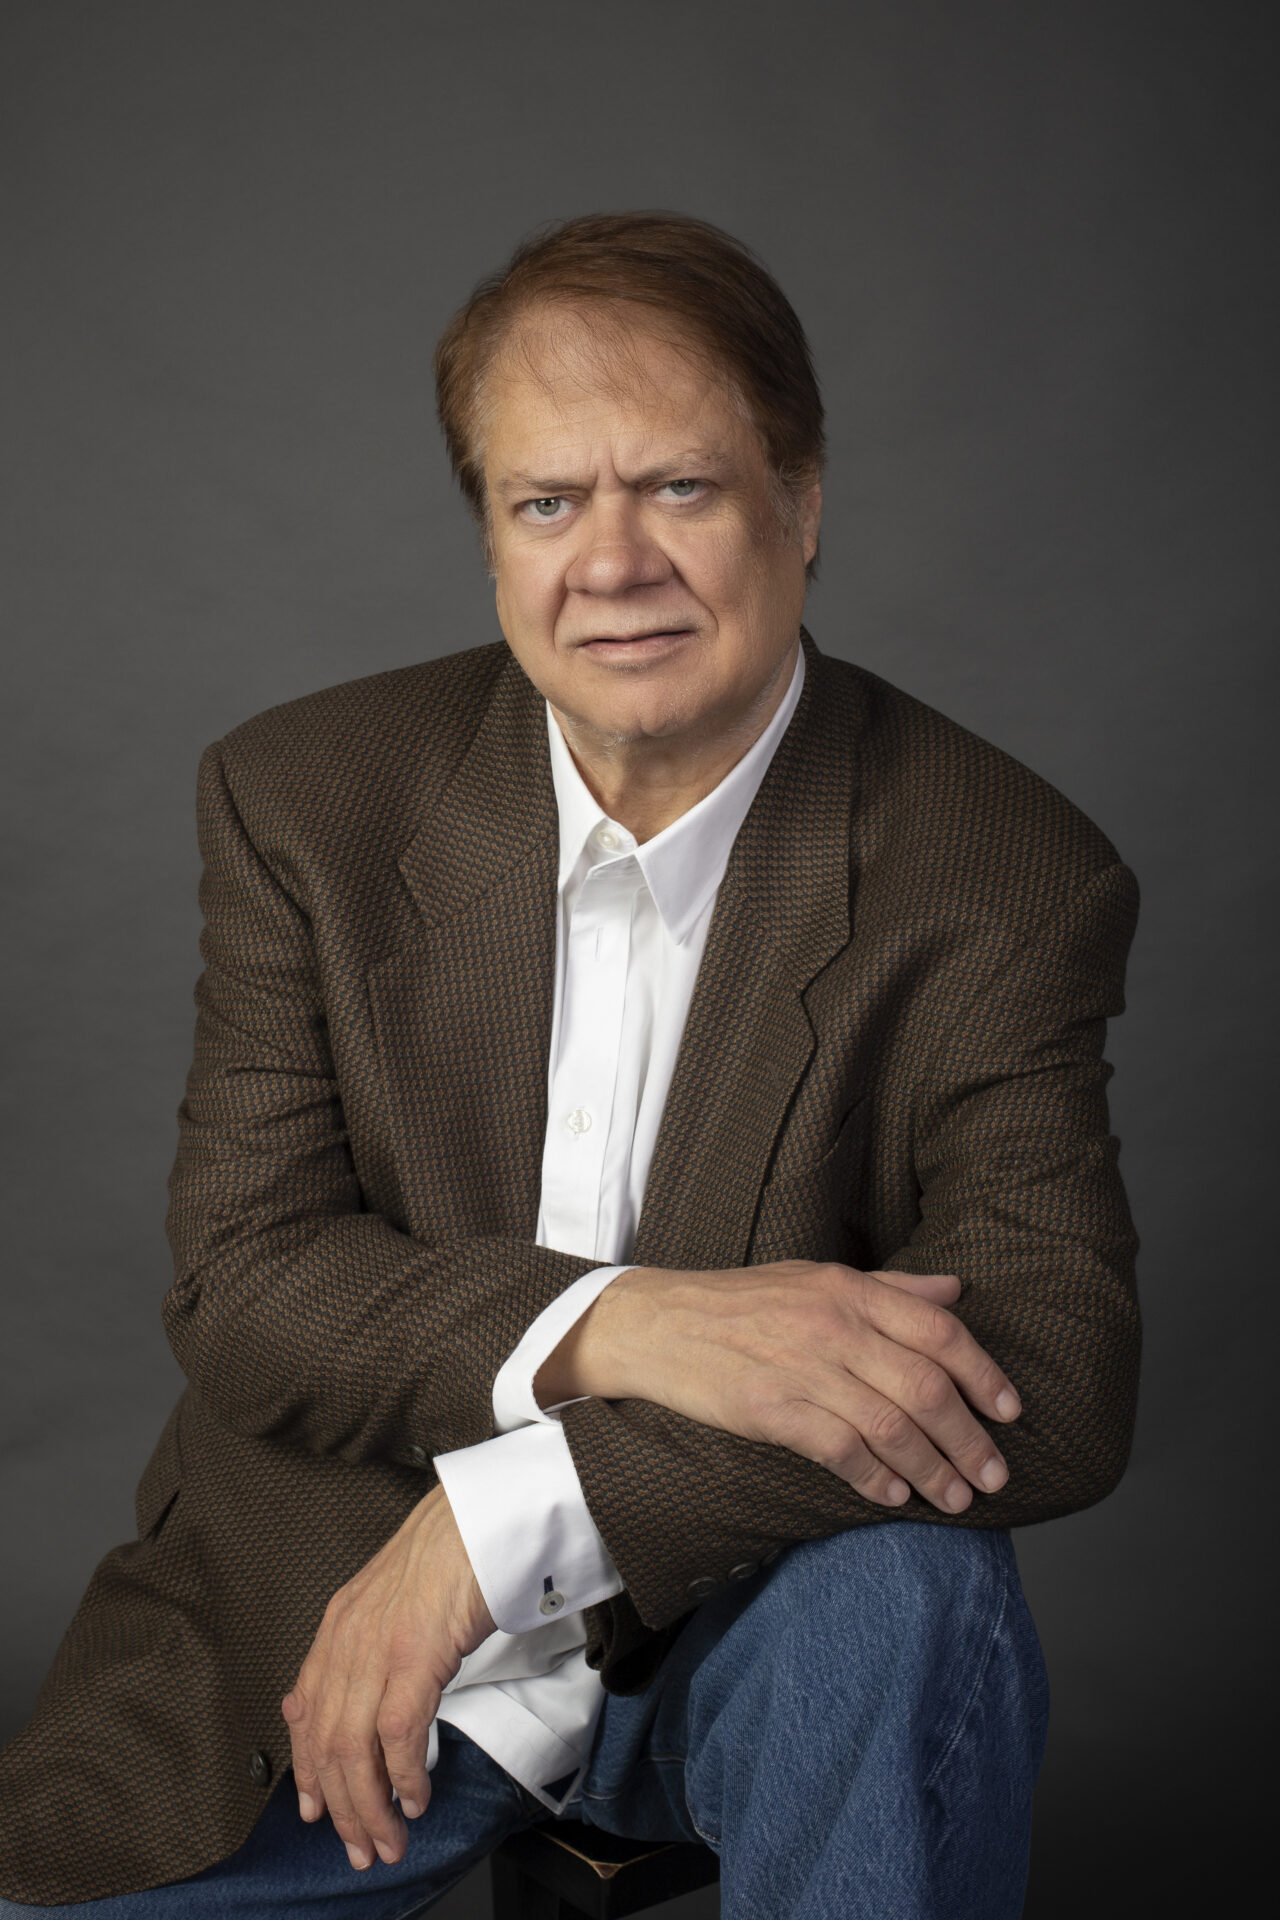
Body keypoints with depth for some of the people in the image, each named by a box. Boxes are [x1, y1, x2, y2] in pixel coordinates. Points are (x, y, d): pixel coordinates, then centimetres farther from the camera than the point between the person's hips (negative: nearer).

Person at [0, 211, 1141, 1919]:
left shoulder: (1004, 882, -12)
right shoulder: (307, 801, -6)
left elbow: (1056, 1382, -21)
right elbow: (238, 1283, -10)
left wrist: (504, 1515, -28)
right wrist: (614, 1326, -30)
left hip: (737, 1637, -2)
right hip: (323, 1649, 3)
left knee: (908, 1591, -33)